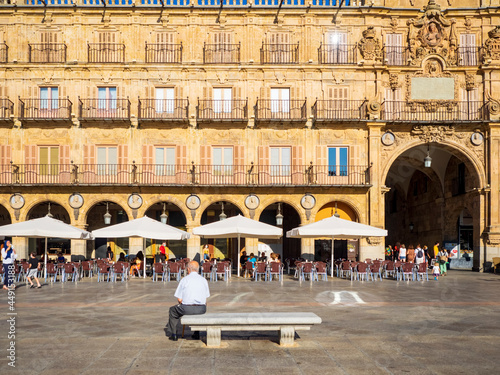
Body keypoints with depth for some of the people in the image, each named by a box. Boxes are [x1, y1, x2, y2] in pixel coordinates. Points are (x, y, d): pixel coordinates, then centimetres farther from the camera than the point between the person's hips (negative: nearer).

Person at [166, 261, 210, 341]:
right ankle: (196, 334, 38)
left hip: (187, 309, -3)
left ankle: (173, 334, 25)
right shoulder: (204, 280, 6)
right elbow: (206, 297, 11)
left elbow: (179, 299, -4)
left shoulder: (184, 280, -5)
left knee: (172, 310, 25)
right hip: (201, 309, 3)